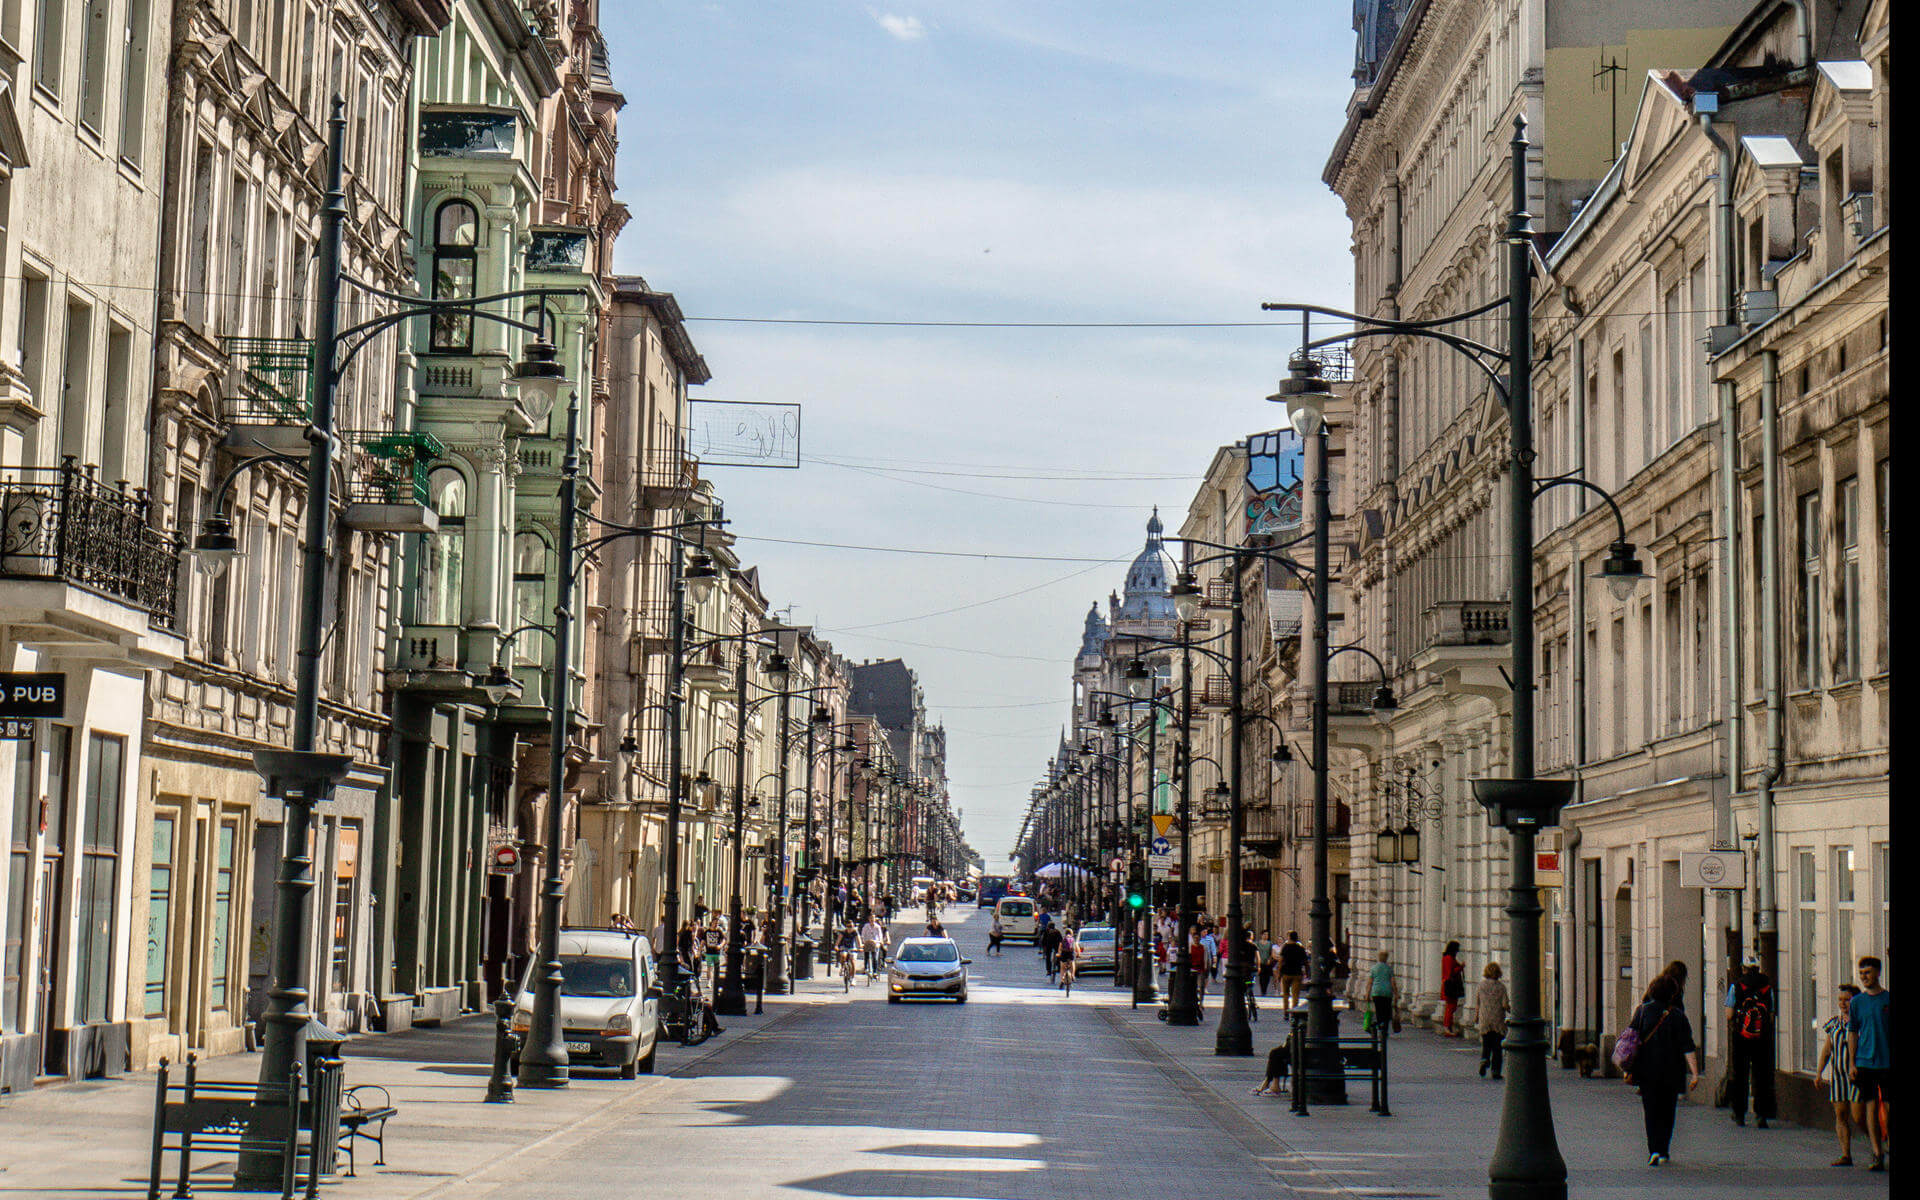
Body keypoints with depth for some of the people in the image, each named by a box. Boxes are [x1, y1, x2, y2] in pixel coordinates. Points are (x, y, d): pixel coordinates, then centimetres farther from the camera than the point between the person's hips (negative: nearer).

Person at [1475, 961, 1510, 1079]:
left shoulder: (1481, 985, -1)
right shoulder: (1501, 987, -7)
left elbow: (1477, 1004, 3)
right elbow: (1505, 1005, -10)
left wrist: (1476, 1017, 17)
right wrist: (1510, 1008, 11)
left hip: (1484, 1020, 2)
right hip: (1498, 1020, -2)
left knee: (1486, 1044, 12)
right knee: (1497, 1047, 6)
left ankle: (1484, 1060, -16)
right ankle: (1495, 1070, 4)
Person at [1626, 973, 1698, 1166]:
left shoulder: (1642, 1010, -2)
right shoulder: (1678, 1015, -3)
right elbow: (1687, 1047, -7)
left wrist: (1629, 1069, 2)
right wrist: (1694, 1072, -6)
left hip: (1647, 1069, 0)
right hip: (1672, 1071, 0)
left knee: (1651, 1111, 2)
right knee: (1667, 1112, 14)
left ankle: (1654, 1151, -13)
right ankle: (1663, 1152, 15)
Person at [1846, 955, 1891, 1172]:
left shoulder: (1889, 999, 2)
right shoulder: (1857, 1002, 7)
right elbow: (1853, 1034, 10)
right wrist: (1852, 1063, 4)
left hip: (1888, 1062, -1)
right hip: (1865, 1062, 1)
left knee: (1889, 1108, 0)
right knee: (1871, 1107, -3)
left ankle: (1890, 1145, 18)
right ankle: (1877, 1155, -2)